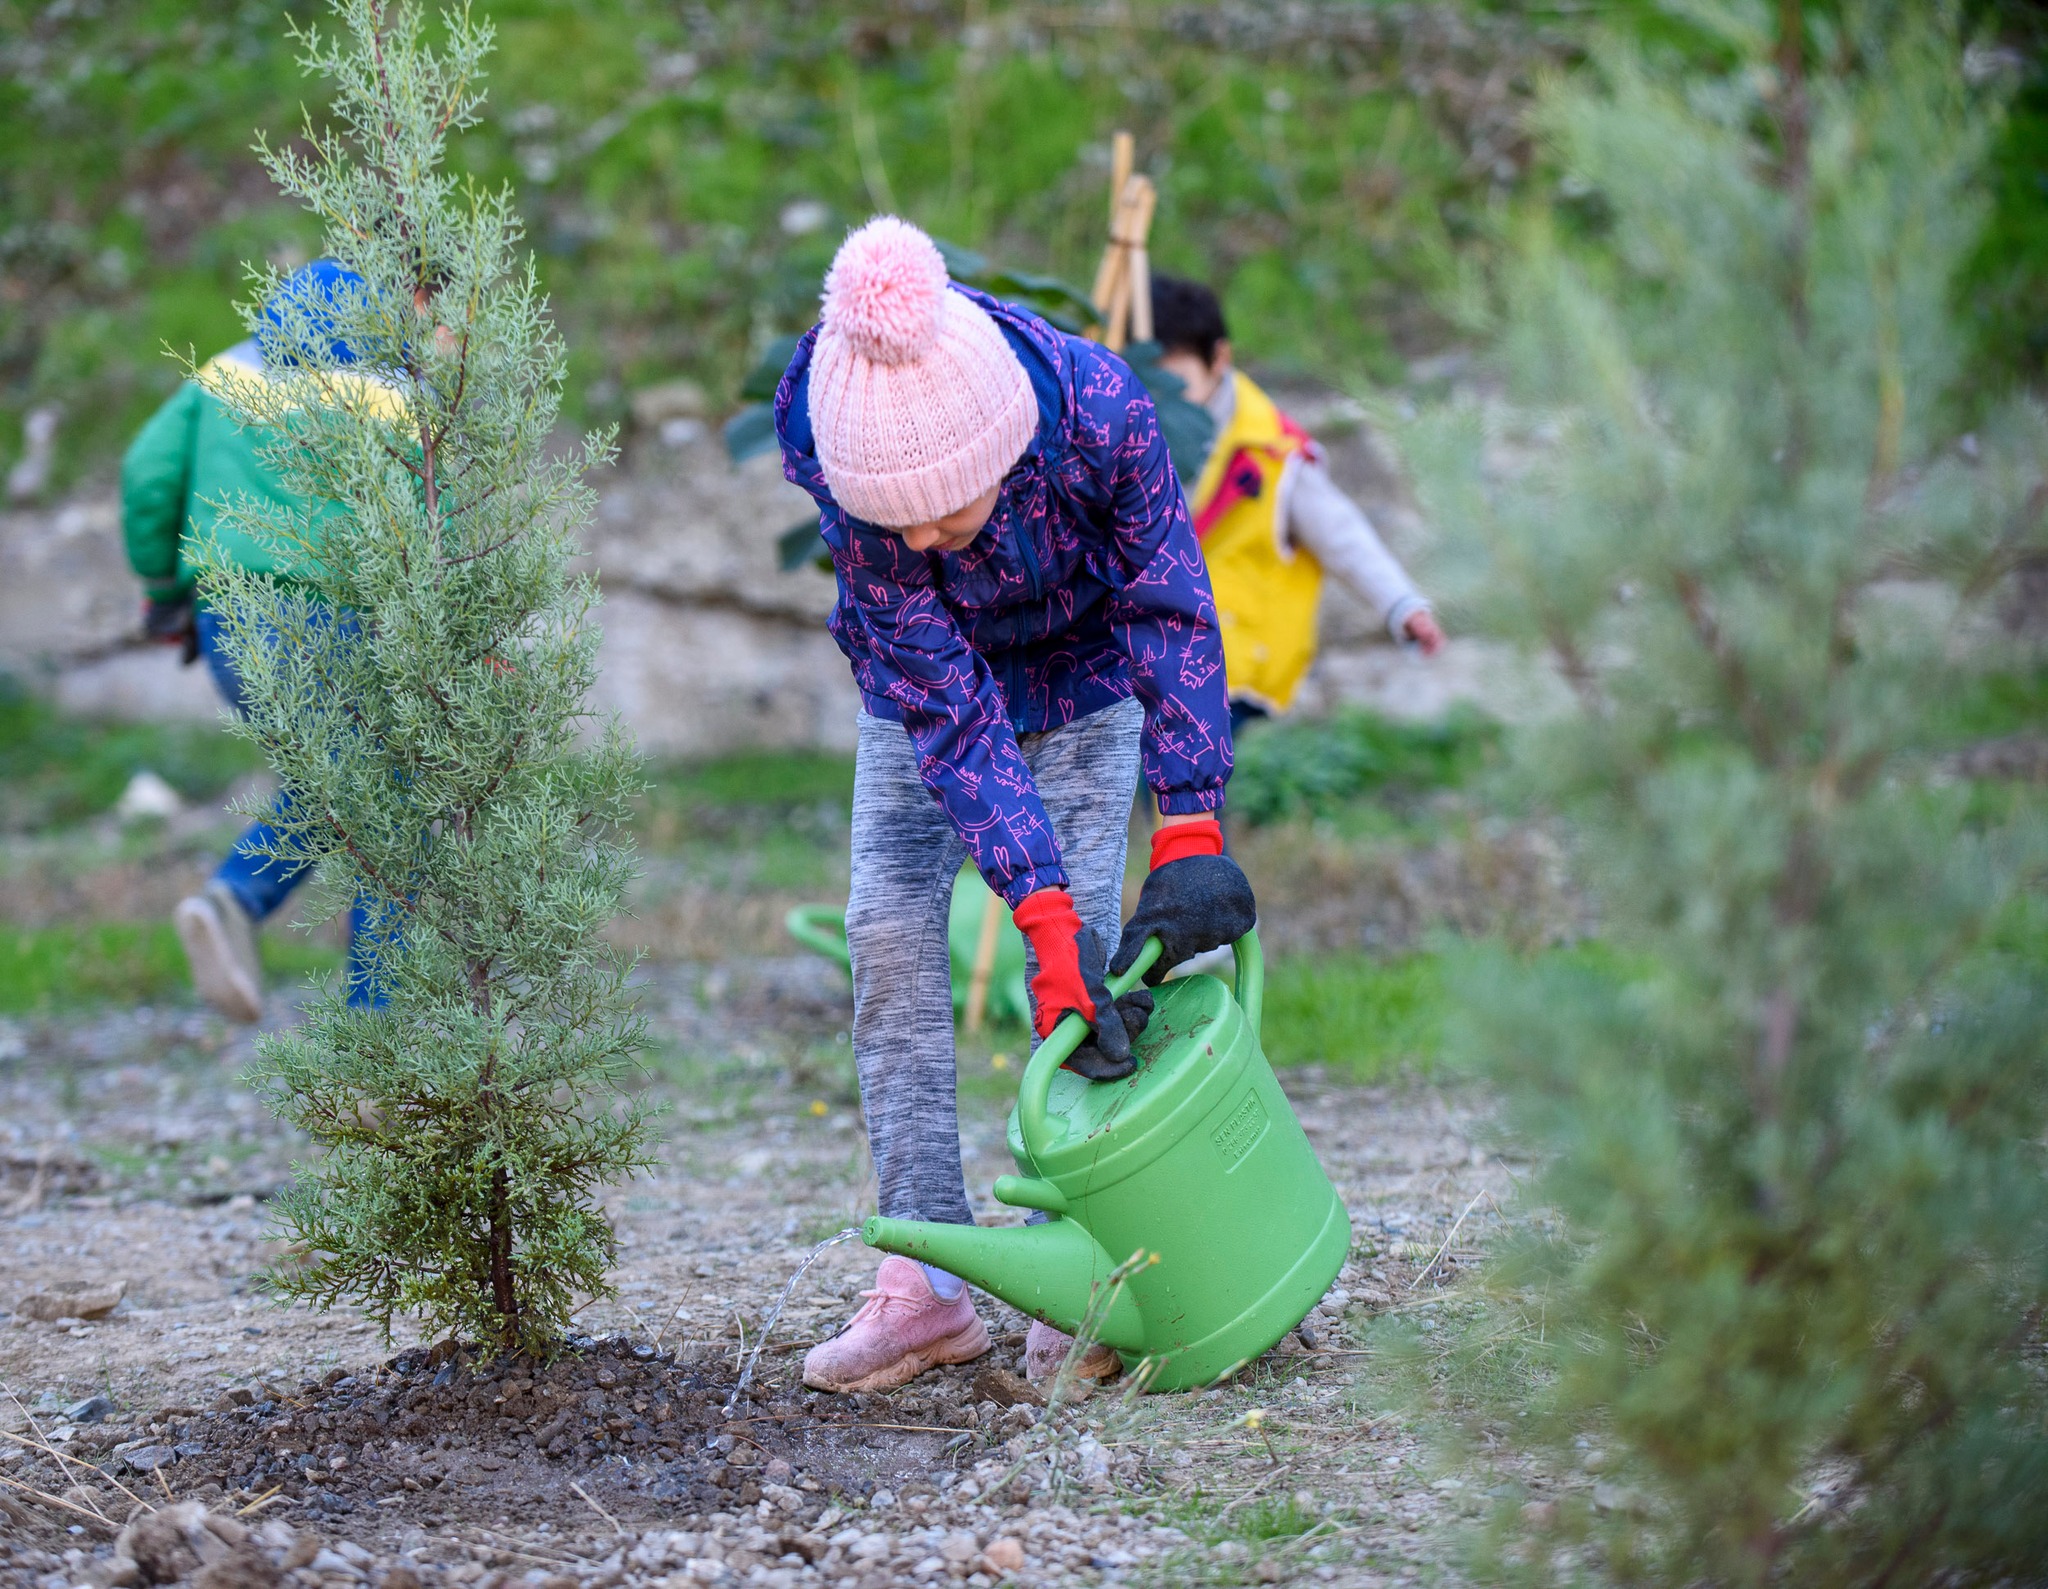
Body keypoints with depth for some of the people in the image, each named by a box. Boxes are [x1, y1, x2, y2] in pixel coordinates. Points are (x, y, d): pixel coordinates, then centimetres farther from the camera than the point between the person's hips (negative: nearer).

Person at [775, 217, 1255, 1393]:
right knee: (891, 937, -10)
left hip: (1081, 668, 0)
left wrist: (1193, 832, -34)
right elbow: (944, 703, -35)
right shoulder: (846, 471, -36)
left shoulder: (1099, 409, -38)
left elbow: (1171, 611, -26)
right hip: (928, 679, 1)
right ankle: (927, 1288, -6)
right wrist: (1042, 911, -40)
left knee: (1090, 940, -10)